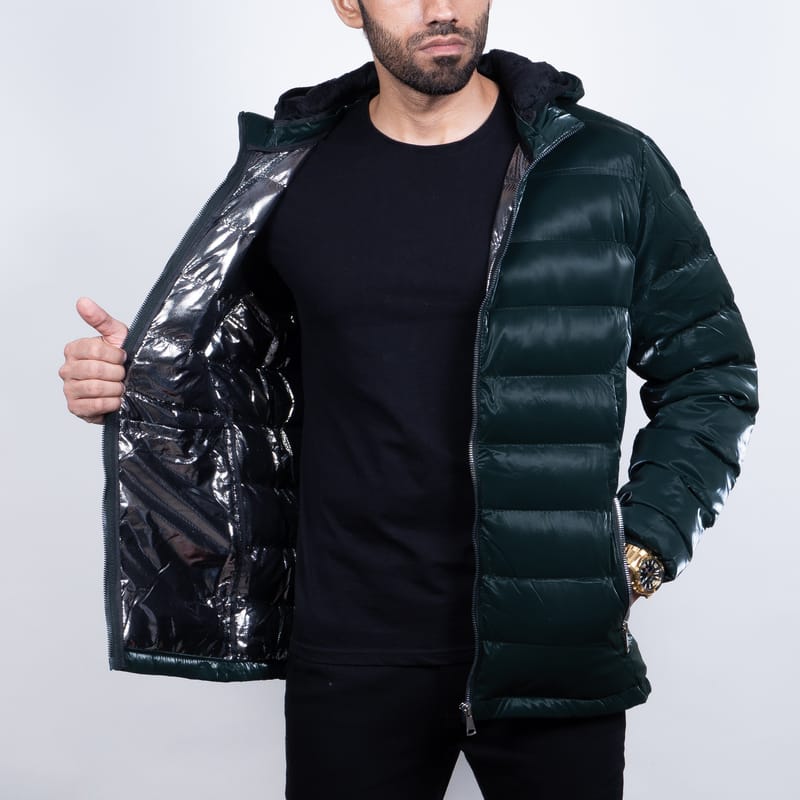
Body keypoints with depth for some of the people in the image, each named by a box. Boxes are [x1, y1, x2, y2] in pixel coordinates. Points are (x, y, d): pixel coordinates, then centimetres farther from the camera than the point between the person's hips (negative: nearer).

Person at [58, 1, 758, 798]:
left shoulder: (608, 167, -3)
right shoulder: (287, 172, 3)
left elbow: (710, 375, 3)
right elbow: (247, 365, 16)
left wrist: (643, 546, -8)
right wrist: (137, 380, -3)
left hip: (554, 644, -1)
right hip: (350, 645, 2)